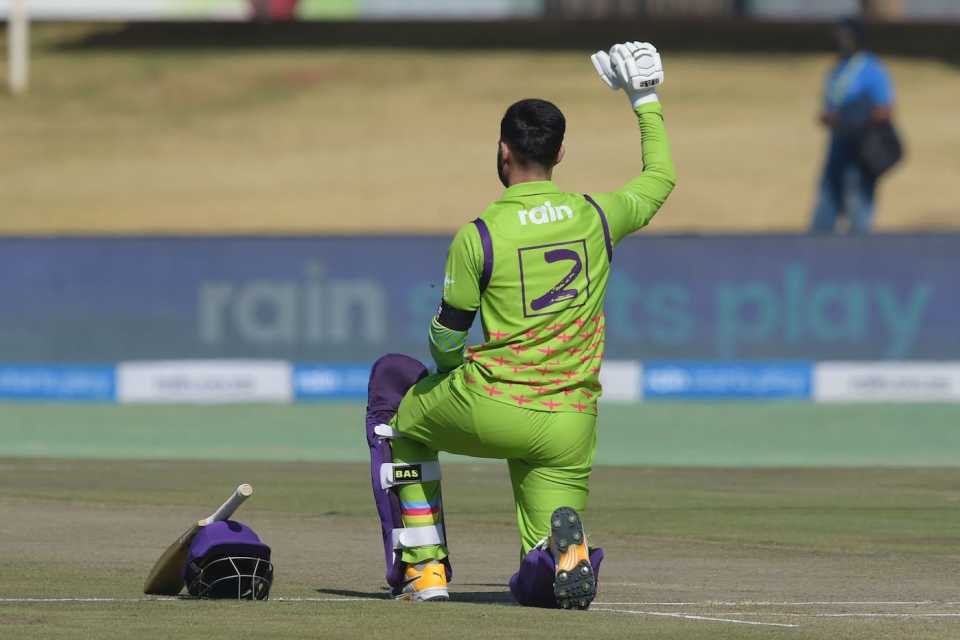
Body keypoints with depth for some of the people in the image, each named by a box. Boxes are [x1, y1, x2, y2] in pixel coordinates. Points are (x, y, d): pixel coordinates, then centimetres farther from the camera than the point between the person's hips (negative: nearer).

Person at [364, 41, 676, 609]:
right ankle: (566, 545, -29)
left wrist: (452, 368, 24)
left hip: (490, 411, -3)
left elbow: (445, 340, 0)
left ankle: (424, 568, 19)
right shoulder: (596, 216, 2)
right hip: (570, 426, 3)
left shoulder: (479, 236, -8)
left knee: (394, 387, 29)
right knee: (540, 583, 13)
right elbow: (661, 180, 24)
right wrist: (646, 100, 34)